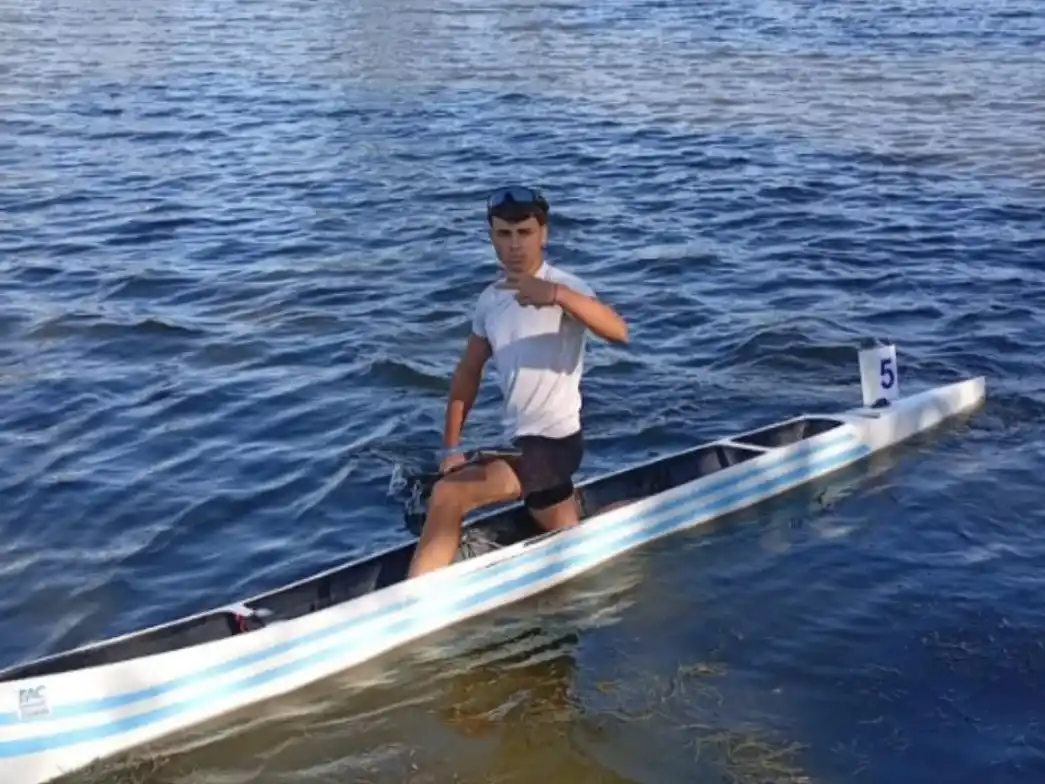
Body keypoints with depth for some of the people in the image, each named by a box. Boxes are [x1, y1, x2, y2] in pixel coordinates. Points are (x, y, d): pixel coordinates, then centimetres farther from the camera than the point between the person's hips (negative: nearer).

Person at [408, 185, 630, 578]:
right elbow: (468, 372, 11)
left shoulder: (565, 286, -16)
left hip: (555, 443, -8)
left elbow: (618, 332, -33)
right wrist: (451, 447, 5)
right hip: (522, 444, 8)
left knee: (448, 496, -22)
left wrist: (556, 294, -48)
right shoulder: (490, 300, 5)